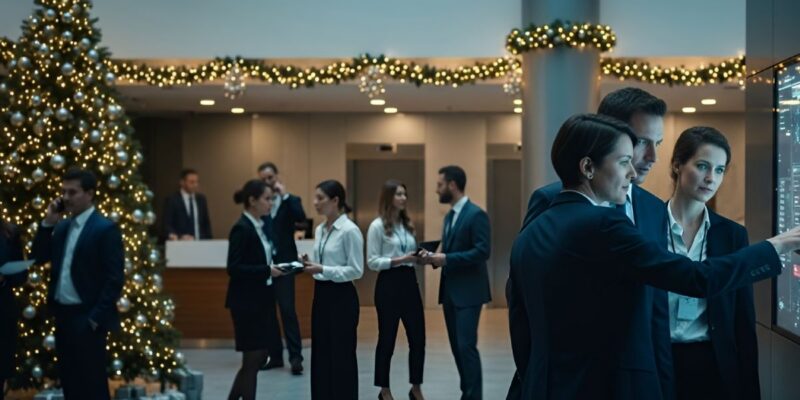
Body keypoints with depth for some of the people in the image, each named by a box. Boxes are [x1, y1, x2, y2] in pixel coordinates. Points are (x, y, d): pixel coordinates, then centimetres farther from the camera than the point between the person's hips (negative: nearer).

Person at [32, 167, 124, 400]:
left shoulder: (105, 228, -11)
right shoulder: (61, 227, 12)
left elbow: (115, 279, -14)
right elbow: (38, 258, 8)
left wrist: (95, 318, -17)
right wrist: (48, 223, -1)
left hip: (87, 318, -7)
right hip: (62, 315, 7)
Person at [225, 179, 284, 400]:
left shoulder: (260, 226, 11)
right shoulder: (241, 228, -16)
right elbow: (234, 268, -21)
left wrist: (273, 267, 2)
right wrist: (267, 271, -22)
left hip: (262, 299, 9)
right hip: (247, 302, -9)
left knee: (259, 356, 13)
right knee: (252, 358, 1)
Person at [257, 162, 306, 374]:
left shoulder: (290, 201, 4)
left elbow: (301, 218, -17)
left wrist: (285, 195, -13)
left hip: (283, 263, -3)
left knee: (288, 309, -7)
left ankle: (295, 356, -2)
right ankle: (275, 355, 16)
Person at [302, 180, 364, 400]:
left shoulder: (350, 230, -15)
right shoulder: (320, 230, 10)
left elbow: (356, 270, -17)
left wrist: (322, 269, -22)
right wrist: (309, 264, -1)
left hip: (341, 297, -8)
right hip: (321, 295, 8)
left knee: (342, 355, 0)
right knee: (320, 354, 13)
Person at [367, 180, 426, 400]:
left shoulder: (407, 224, 13)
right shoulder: (377, 226, -6)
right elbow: (372, 262, -10)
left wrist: (418, 258, -3)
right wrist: (399, 260, -19)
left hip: (410, 281, 6)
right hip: (389, 284, -6)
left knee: (418, 337, 5)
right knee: (387, 339, 5)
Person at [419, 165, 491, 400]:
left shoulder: (476, 214, -12)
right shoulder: (449, 216, 16)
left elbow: (482, 252, -20)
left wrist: (446, 259, -20)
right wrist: (434, 257, 1)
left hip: (468, 292, -9)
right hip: (450, 291, 9)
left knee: (466, 346, -9)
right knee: (457, 346, 11)